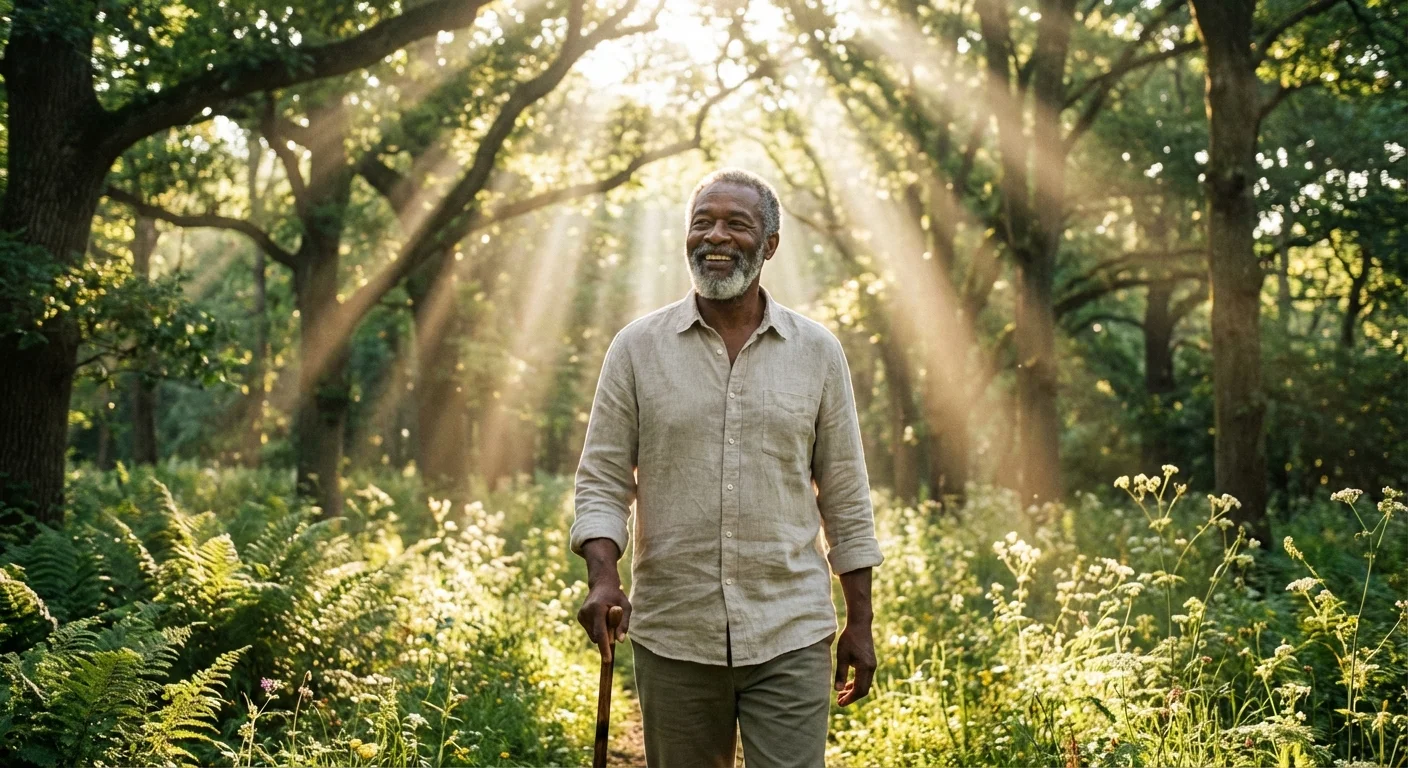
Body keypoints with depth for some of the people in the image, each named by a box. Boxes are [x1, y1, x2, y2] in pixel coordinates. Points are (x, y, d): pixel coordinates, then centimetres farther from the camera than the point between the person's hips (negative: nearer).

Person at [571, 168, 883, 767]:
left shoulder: (818, 352, 4)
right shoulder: (637, 348, 2)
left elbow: (846, 497, 7)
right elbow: (601, 479, 2)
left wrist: (860, 622, 5)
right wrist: (602, 578, -15)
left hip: (791, 638, 0)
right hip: (673, 637, 1)